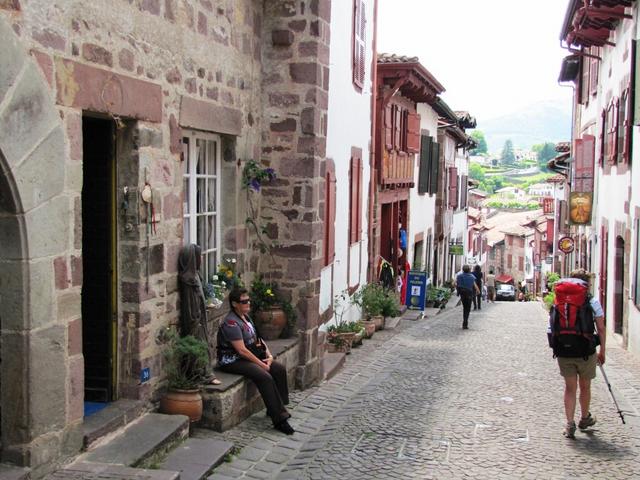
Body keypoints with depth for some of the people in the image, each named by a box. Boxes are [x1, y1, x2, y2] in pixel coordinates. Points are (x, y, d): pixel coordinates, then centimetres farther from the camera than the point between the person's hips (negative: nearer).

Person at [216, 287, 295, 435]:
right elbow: (242, 350, -23)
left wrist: (269, 355, -2)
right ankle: (279, 419, -24)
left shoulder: (245, 317, 12)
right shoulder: (231, 323, -19)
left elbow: (257, 340, 15)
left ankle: (277, 408, 3)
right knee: (265, 377, -28)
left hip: (247, 356, 10)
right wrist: (262, 364, -20)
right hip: (232, 361, -10)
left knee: (280, 369, -4)